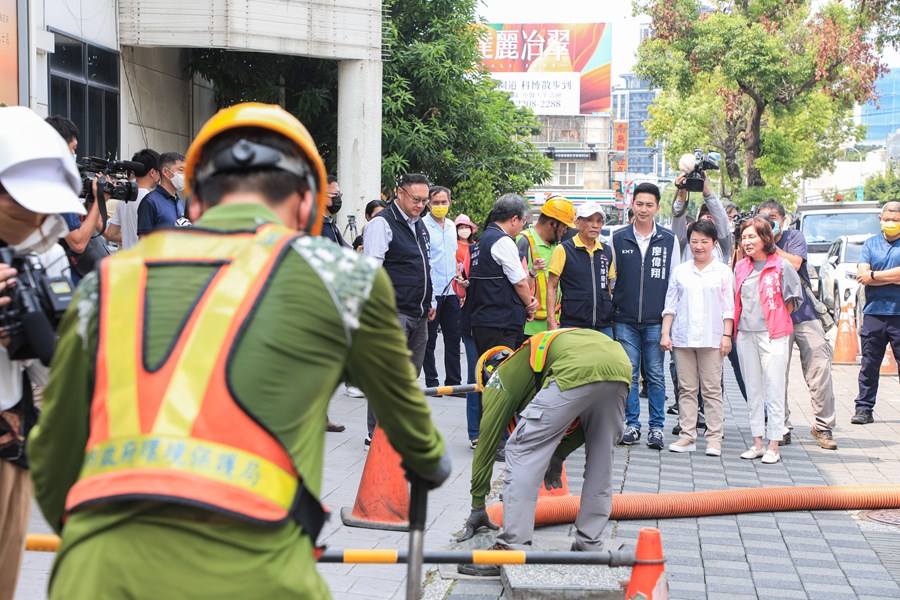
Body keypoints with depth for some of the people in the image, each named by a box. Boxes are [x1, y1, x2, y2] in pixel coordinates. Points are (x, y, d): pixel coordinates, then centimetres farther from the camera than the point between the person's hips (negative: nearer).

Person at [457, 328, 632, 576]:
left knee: (522, 453, 5)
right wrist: (560, 453, 35)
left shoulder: (503, 376, 24)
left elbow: (486, 441, 25)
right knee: (600, 462, 23)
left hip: (577, 372, -7)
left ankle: (512, 551, 2)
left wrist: (477, 506, 30)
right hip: (621, 364, 7)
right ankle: (590, 548, 26)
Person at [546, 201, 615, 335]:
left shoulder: (607, 251, 14)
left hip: (604, 326, 5)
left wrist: (613, 316, 14)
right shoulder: (564, 250, -1)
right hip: (572, 325, -5)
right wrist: (551, 320, -9)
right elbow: (552, 287, -1)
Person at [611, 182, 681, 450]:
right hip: (625, 320, 1)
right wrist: (611, 308, 8)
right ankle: (632, 424, 11)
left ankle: (657, 426, 9)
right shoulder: (618, 238, 6)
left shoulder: (669, 239, 5)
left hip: (656, 320, -1)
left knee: (656, 375, 2)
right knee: (629, 374, 3)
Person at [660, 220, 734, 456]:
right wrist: (665, 333, 4)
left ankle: (714, 438, 1)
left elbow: (729, 307, 4)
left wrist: (727, 335, -4)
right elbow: (670, 305, 11)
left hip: (711, 339, -2)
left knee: (712, 389, -1)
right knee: (687, 389, 4)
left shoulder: (723, 271, 6)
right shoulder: (680, 271, 11)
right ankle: (687, 436, 7)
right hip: (683, 337, 2)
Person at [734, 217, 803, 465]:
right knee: (753, 390, 8)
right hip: (745, 335, 5)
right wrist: (737, 326, 10)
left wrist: (773, 322, -1)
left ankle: (773, 446, -1)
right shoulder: (740, 267, 12)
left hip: (772, 335, -5)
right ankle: (757, 443, 14)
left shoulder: (781, 265, -4)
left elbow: (792, 300, 0)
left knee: (774, 391, -4)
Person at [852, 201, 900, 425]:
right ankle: (864, 408, 14)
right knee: (869, 365, 7)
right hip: (874, 312, 2)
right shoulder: (871, 244, 12)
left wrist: (874, 276, -6)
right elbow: (862, 275, -1)